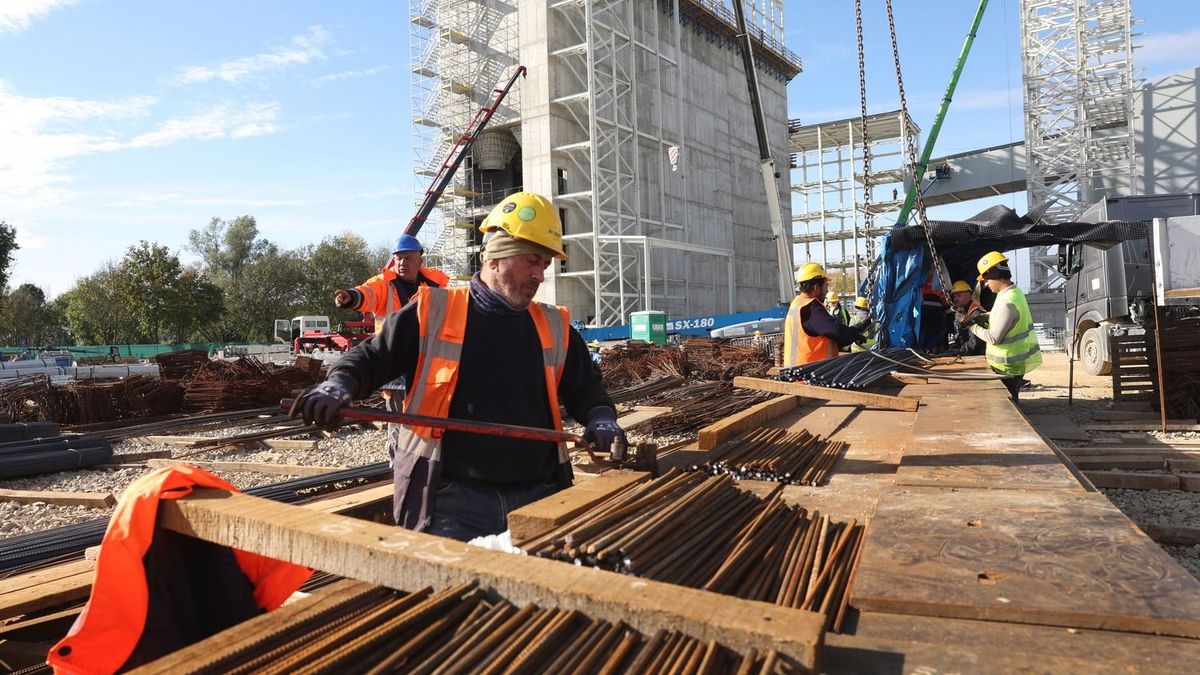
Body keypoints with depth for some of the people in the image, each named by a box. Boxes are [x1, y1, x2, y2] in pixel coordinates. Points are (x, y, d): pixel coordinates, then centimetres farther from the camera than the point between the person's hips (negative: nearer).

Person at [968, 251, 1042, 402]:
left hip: (1009, 366, -9)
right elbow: (999, 317, 17)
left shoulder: (1007, 303, -27)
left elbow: (994, 338, -24)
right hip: (1017, 360, 9)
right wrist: (977, 317, 3)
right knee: (1010, 402, 20)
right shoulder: (1014, 292, 4)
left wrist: (973, 327, -11)